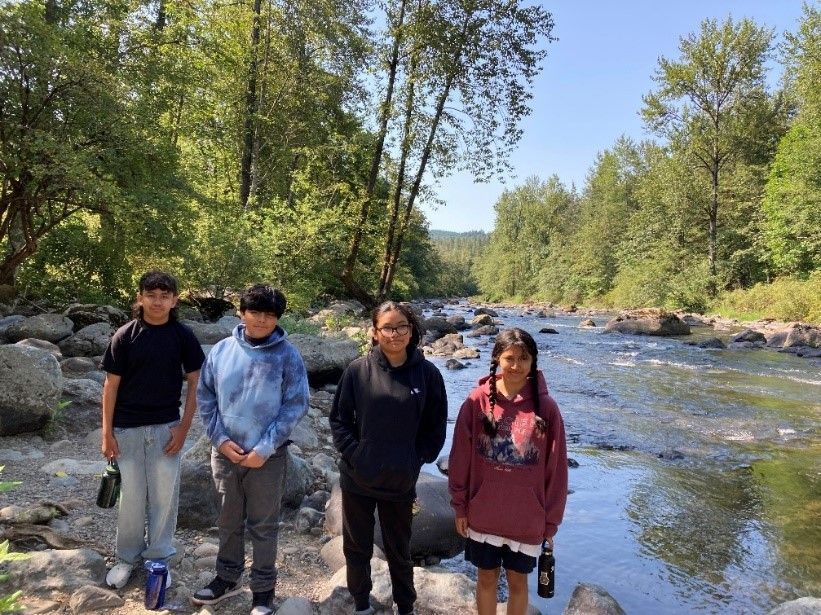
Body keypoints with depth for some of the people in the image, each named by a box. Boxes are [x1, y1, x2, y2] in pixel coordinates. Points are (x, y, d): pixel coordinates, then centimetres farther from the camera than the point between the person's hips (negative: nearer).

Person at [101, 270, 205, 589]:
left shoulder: (182, 336, -3)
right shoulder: (125, 336, -4)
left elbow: (194, 383, 0)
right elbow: (111, 384, -1)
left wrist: (184, 427, -5)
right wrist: (107, 432, -3)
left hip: (166, 428, 0)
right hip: (128, 428, 0)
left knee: (164, 496, 7)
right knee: (131, 496, 10)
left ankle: (158, 557, 25)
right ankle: (127, 557, 29)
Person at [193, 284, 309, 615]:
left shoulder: (287, 356, -9)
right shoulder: (221, 350, -1)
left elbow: (295, 405, -10)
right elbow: (204, 395, 4)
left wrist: (264, 449, -14)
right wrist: (220, 438, -7)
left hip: (267, 456, -3)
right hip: (225, 452, 3)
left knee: (263, 525, 10)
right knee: (229, 521, 20)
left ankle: (263, 588, 27)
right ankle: (227, 576, 39)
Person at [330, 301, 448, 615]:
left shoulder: (427, 373, -8)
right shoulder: (358, 370, -10)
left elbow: (436, 427, 0)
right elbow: (339, 419, -2)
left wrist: (416, 461, -5)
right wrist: (354, 454, -10)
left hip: (401, 482, 0)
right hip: (357, 480, 1)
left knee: (399, 550, 18)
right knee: (356, 547, 18)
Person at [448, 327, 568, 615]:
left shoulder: (546, 407, -11)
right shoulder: (477, 401, -10)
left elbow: (555, 469, -4)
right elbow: (460, 458, -3)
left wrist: (551, 520, -1)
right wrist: (460, 506, 0)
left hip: (527, 519, 0)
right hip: (482, 515, 0)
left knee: (518, 581, 17)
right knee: (487, 577, 18)